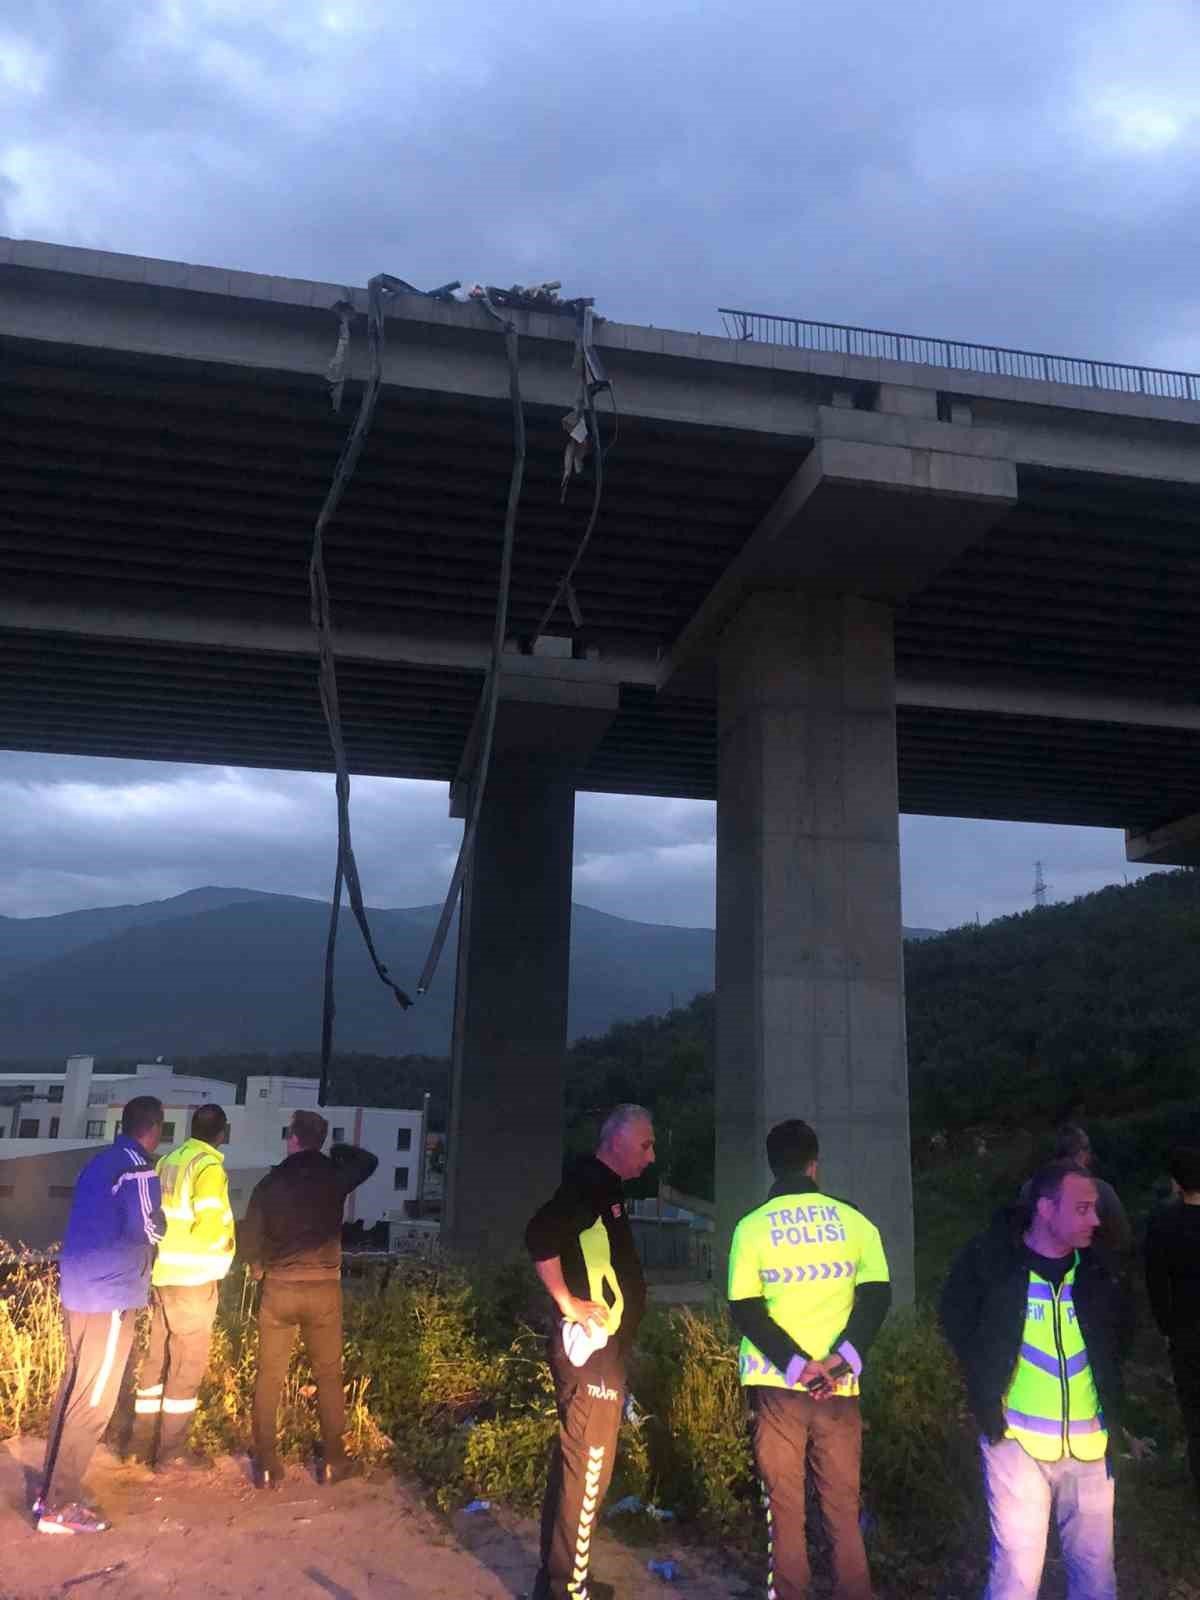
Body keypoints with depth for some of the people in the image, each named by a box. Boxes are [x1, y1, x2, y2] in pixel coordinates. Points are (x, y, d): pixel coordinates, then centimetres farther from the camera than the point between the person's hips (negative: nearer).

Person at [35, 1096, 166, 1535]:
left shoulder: (99, 1163, 13)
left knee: (73, 1390, 17)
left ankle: (51, 1489, 26)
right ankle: (59, 1506, 5)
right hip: (109, 1297, -9)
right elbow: (145, 1230, -18)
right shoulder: (137, 1168, -15)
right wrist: (162, 1220, 2)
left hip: (79, 1291, 9)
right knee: (92, 1401, -1)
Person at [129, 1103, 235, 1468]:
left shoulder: (167, 1162, 8)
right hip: (193, 1278, -7)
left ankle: (143, 1442, 26)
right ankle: (172, 1451, 9)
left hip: (161, 1274, 8)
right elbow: (209, 1227, -20)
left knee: (157, 1358, 17)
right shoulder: (208, 1167, -15)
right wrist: (228, 1242, -1)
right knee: (188, 1364, 3)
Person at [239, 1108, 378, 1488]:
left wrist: (257, 1266, 19)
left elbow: (248, 1236, 0)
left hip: (278, 1288, 0)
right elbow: (369, 1160, 17)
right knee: (328, 1375, 12)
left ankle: (266, 1464, 14)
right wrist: (336, 1149, 22)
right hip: (324, 1288, 0)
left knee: (269, 1377, 11)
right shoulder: (334, 1175, -3)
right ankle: (333, 1460, 16)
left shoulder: (270, 1182, -4)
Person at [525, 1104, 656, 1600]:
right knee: (587, 1467, -1)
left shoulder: (606, 1188, 13)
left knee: (574, 1462, 19)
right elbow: (540, 1236, -32)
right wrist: (569, 1306, -25)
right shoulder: (588, 1183, -18)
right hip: (591, 1349, -10)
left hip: (603, 1348, 10)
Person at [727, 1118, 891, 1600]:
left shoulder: (752, 1226, -1)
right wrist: (843, 1357, -12)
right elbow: (876, 1297, -6)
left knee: (784, 1509, 8)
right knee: (842, 1509, 12)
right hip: (838, 1386, 1)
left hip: (776, 1383, -1)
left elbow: (744, 1311, -8)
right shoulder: (853, 1219, 2)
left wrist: (796, 1365, -12)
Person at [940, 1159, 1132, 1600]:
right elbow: (956, 1319, 2)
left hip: (1089, 1446, 4)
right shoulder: (991, 1258, -14)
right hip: (1017, 1442, -3)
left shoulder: (1097, 1267, -4)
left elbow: (1121, 1330, 17)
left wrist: (1106, 1387, 7)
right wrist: (989, 1394, 1)